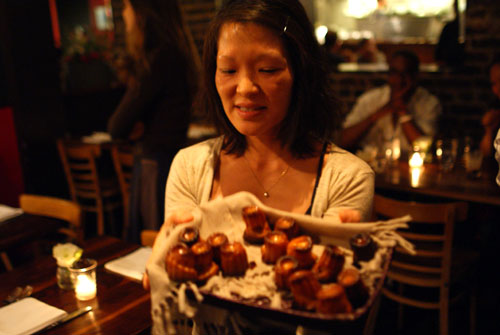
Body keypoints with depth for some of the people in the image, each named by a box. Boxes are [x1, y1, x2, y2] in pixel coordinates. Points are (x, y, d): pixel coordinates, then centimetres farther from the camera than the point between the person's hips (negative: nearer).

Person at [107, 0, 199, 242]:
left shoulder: (158, 59, -19)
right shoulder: (176, 52, 10)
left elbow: (117, 127, -16)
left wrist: (135, 130, 3)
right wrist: (136, 128, -5)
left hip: (155, 164, -9)